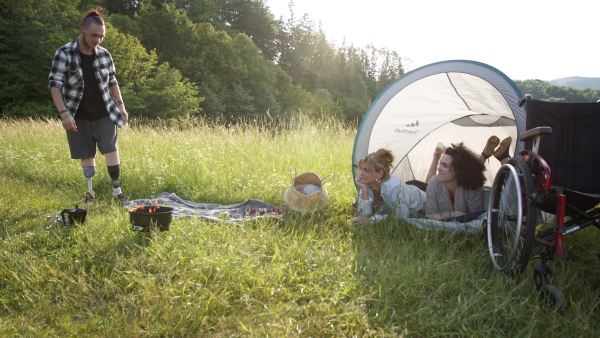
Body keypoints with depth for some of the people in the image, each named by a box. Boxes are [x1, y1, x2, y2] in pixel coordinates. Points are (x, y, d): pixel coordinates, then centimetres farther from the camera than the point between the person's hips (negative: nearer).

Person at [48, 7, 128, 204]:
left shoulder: (104, 55, 1)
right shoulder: (64, 54, -10)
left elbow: (112, 82, 13)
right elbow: (54, 85, -14)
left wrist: (120, 105, 7)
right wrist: (63, 113, -23)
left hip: (104, 114, 2)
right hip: (79, 116, -2)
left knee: (111, 149, -8)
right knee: (87, 154, 5)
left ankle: (117, 190, -1)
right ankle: (90, 192, 19)